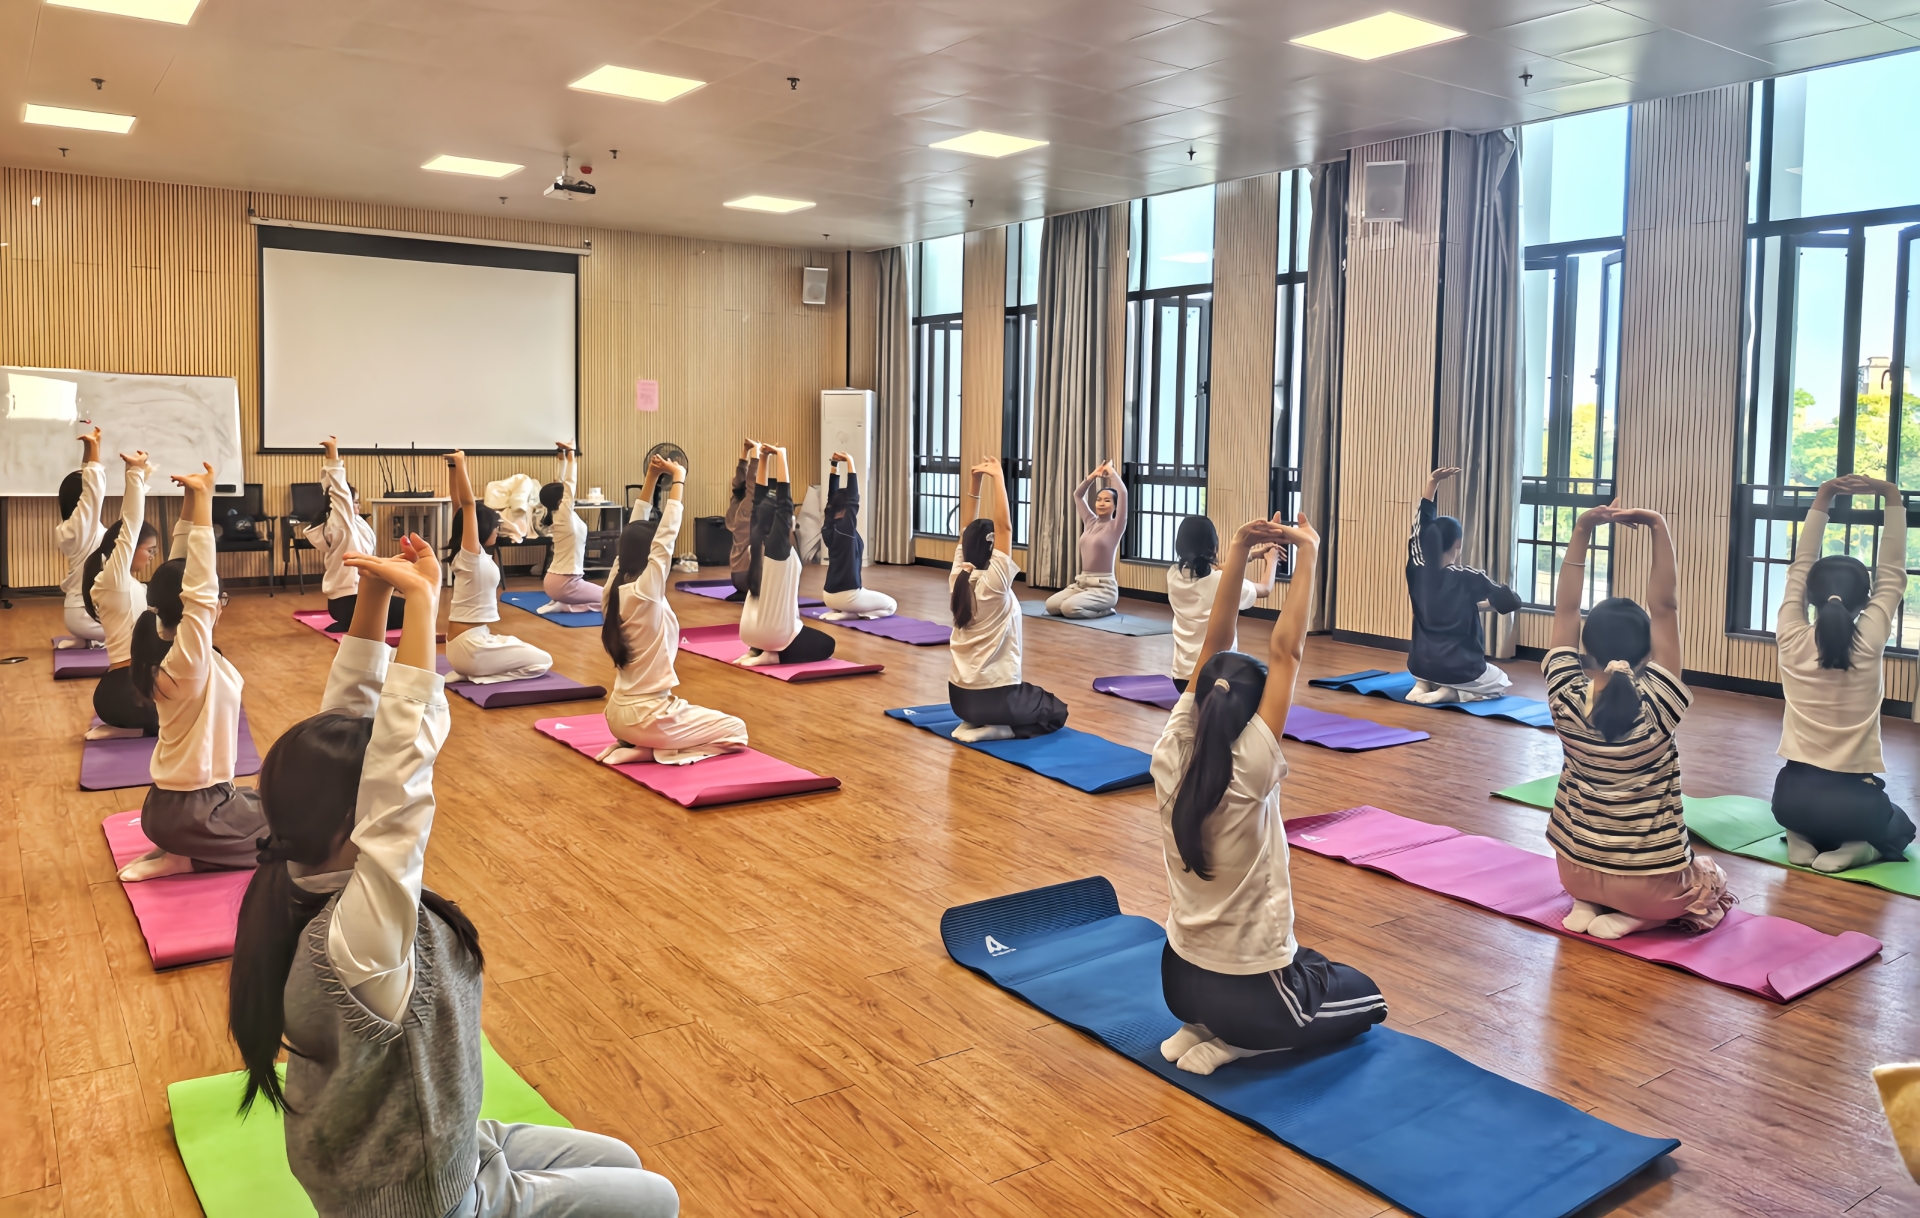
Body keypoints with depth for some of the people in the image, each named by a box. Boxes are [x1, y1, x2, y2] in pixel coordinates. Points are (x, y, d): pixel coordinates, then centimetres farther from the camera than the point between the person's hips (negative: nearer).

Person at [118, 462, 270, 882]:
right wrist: (203, 498, -34)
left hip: (175, 800, 9)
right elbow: (198, 585, -35)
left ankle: (180, 851, 14)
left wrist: (192, 499, -8)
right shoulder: (186, 659, -25)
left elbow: (183, 573, 0)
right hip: (189, 811, -9)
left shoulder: (168, 644, -1)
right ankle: (183, 859, -2)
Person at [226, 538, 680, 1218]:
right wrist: (421, 602, -43)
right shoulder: (353, 940, -37)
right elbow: (401, 778, -48)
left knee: (618, 1161, 20)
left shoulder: (307, 877, -13)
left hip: (406, 1157, 8)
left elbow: (346, 729, -9)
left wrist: (375, 594, -18)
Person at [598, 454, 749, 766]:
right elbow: (666, 537, -20)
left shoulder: (614, 587, 0)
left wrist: (652, 479, 5)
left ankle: (632, 743, 10)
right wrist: (678, 479, -9)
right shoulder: (644, 592, -21)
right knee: (736, 732, 6)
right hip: (645, 716, -9)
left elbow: (635, 534, 8)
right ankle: (646, 751, -7)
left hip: (618, 714, 9)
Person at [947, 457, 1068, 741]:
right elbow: (1004, 526, -19)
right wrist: (998, 477, -16)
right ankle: (991, 729, -6)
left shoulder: (957, 579, -1)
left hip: (959, 695, 7)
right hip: (995, 695, -7)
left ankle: (974, 722, 9)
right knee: (1056, 713, 16)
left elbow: (970, 533, 7)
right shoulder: (994, 584, -18)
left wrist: (977, 484, 4)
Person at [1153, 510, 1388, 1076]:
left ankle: (1201, 1027, 13)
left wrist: (1238, 552, -11)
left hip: (1179, 978, 7)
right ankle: (1231, 1041, 2)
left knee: (1310, 961, 34)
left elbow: (1213, 647, -9)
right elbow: (1286, 652, -24)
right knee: (1366, 997, 21)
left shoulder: (1168, 758, -12)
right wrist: (1306, 555, -18)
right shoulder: (1249, 773, -26)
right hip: (1250, 992, -7)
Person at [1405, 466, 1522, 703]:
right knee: (1500, 683, 25)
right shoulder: (1468, 579, -13)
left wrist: (1432, 485, 5)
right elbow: (1511, 601, -4)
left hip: (1420, 666, 5)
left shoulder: (1417, 572, -4)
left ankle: (1424, 685, 8)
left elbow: (1420, 527, 6)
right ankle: (1451, 693, -3)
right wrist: (1481, 603, 14)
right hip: (1459, 670, -5)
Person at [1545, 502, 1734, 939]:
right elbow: (1665, 608, -18)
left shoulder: (1566, 699, -16)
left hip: (1576, 871, 4)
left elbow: (1565, 610, -9)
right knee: (1711, 880, 28)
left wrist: (1581, 532, -13)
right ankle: (1632, 916, 2)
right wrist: (1659, 529, -20)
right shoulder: (1657, 704, -21)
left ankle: (1588, 904, 8)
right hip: (1651, 883, -4)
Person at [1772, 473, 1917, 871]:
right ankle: (1849, 850, -2)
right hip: (1854, 801, -2)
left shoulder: (1792, 641, -6)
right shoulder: (1869, 643, -9)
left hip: (1791, 797, 2)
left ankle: (1804, 840, 4)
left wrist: (1822, 499, 3)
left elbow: (1799, 569, 3)